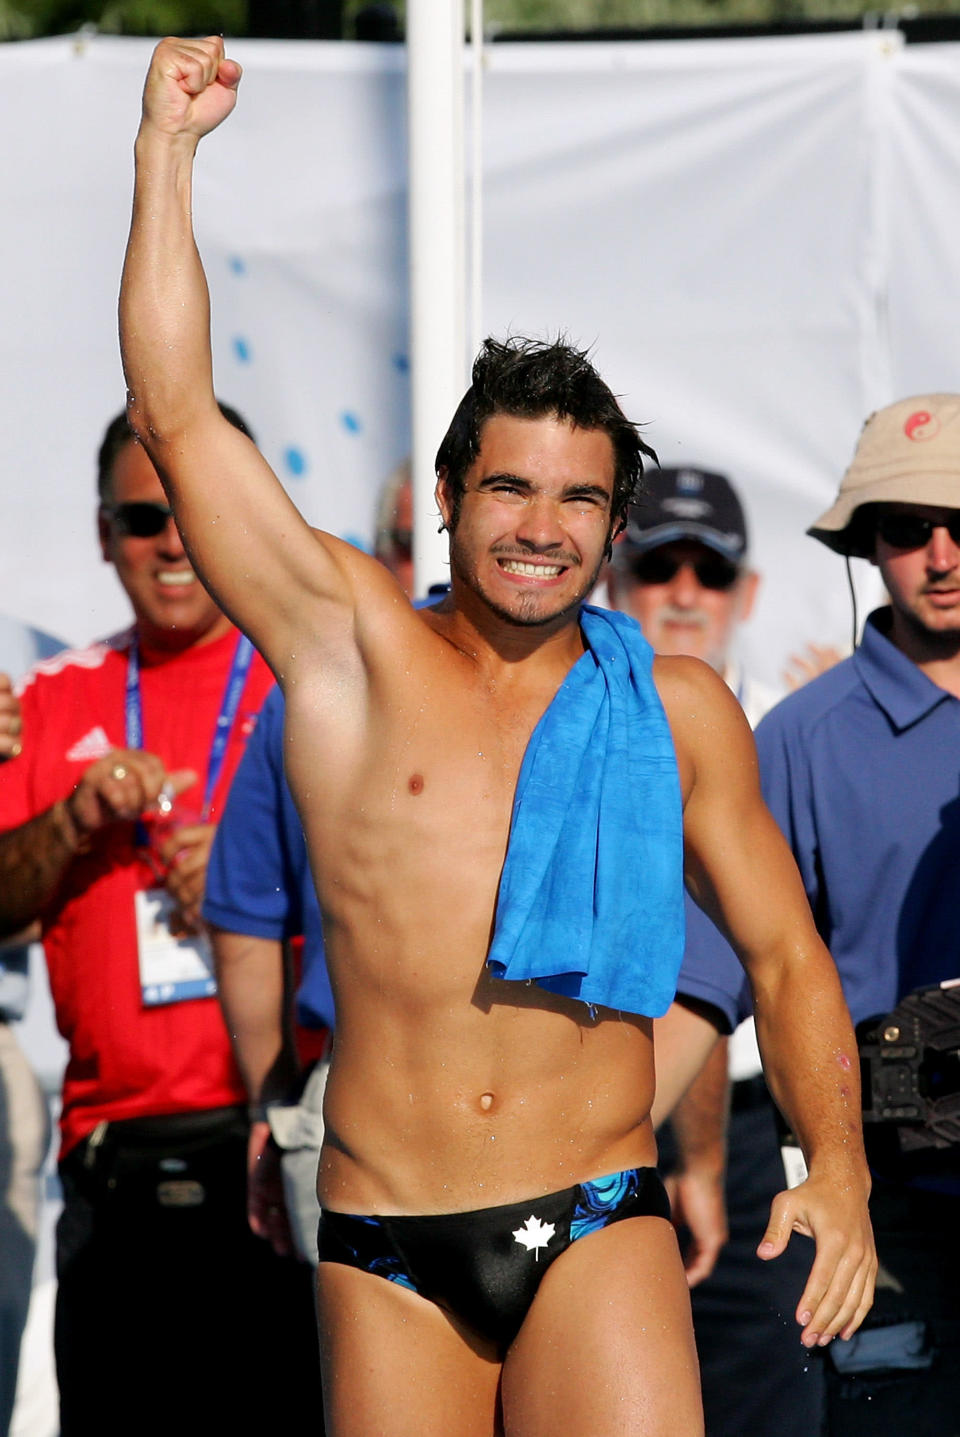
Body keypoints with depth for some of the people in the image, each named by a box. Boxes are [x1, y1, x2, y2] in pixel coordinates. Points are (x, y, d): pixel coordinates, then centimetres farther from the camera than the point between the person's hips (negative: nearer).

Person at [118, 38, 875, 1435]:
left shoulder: (679, 710, 10)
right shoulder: (355, 650, 6)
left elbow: (785, 957, 14)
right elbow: (175, 415, 1)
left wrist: (838, 1167, 0)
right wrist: (168, 147, 1)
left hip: (599, 1233, 0)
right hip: (386, 1258, 0)